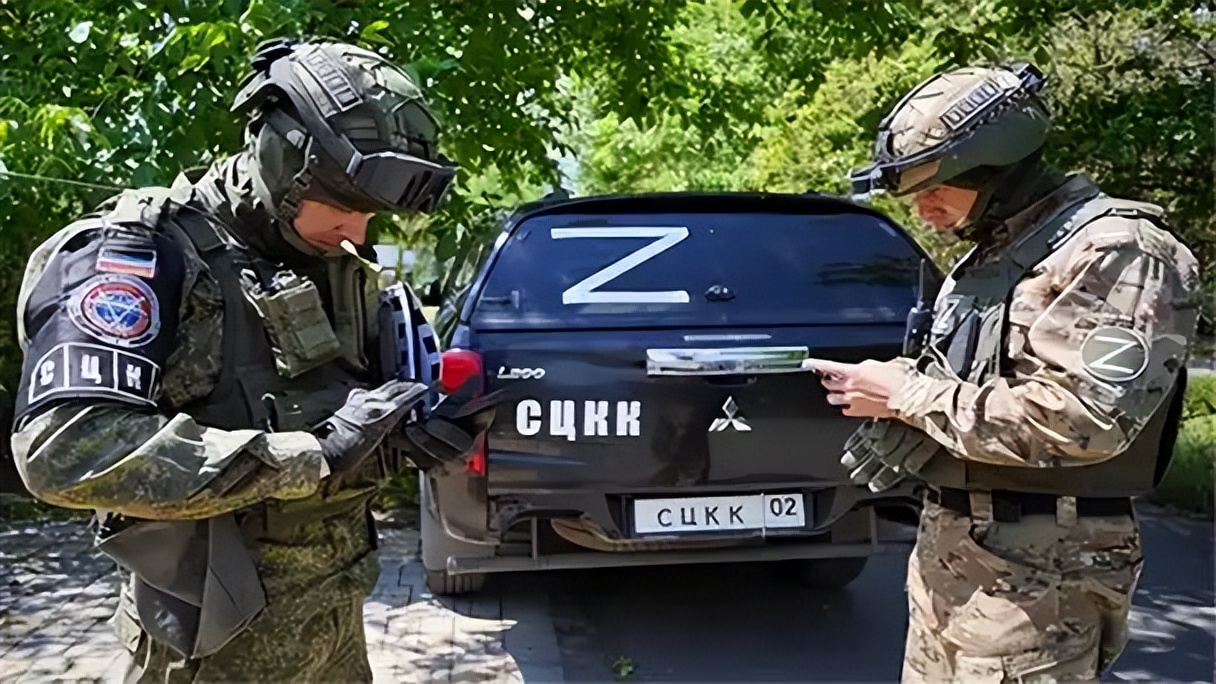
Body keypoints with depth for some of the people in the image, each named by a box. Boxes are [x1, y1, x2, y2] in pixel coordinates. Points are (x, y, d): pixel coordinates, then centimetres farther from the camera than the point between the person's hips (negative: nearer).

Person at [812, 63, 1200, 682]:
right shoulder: (990, 255, 15)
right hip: (944, 549, 9)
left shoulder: (1117, 250, -14)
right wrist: (884, 390, 1)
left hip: (1030, 576, -9)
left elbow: (1079, 419, -25)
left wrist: (910, 395, -18)